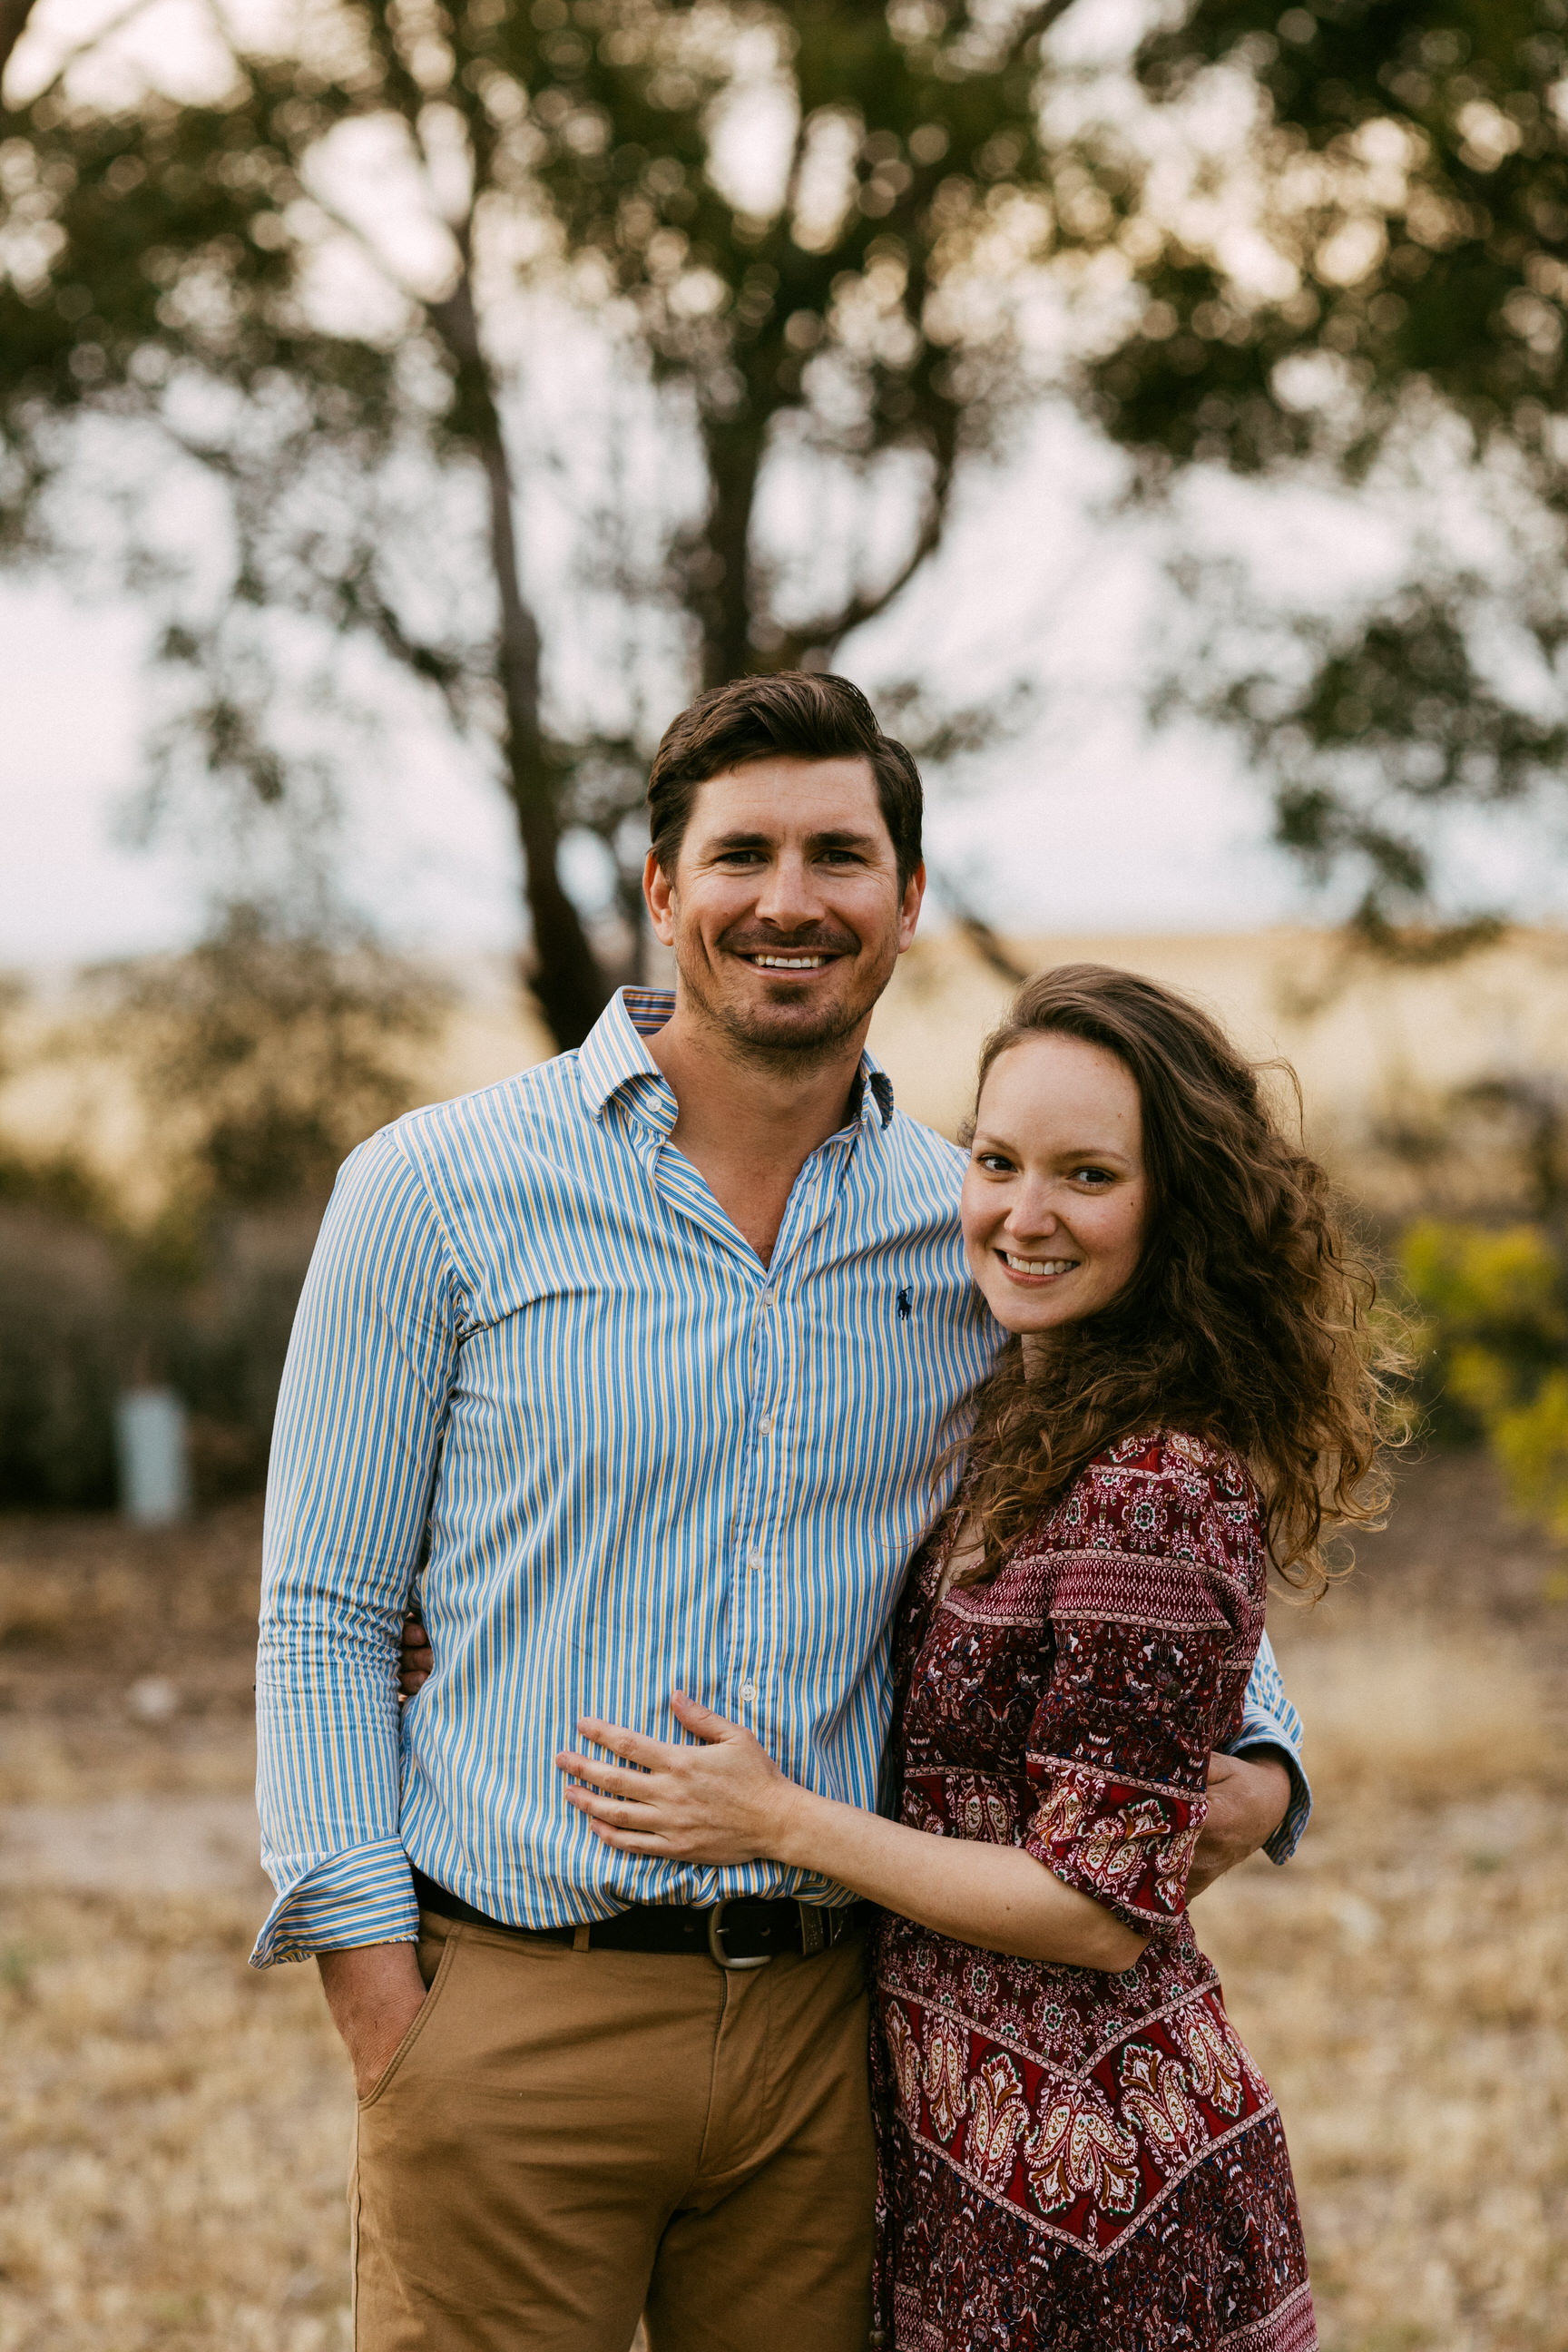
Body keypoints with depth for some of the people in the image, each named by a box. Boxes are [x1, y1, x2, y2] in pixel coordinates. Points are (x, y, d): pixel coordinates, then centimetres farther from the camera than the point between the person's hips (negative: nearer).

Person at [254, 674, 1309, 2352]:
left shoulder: (979, 1236, 7)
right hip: (520, 2012, -3)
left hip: (831, 2024, 3)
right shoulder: (438, 1191, -2)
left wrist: (1256, 1764, 3)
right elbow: (324, 1615, 0)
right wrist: (384, 2020, -8)